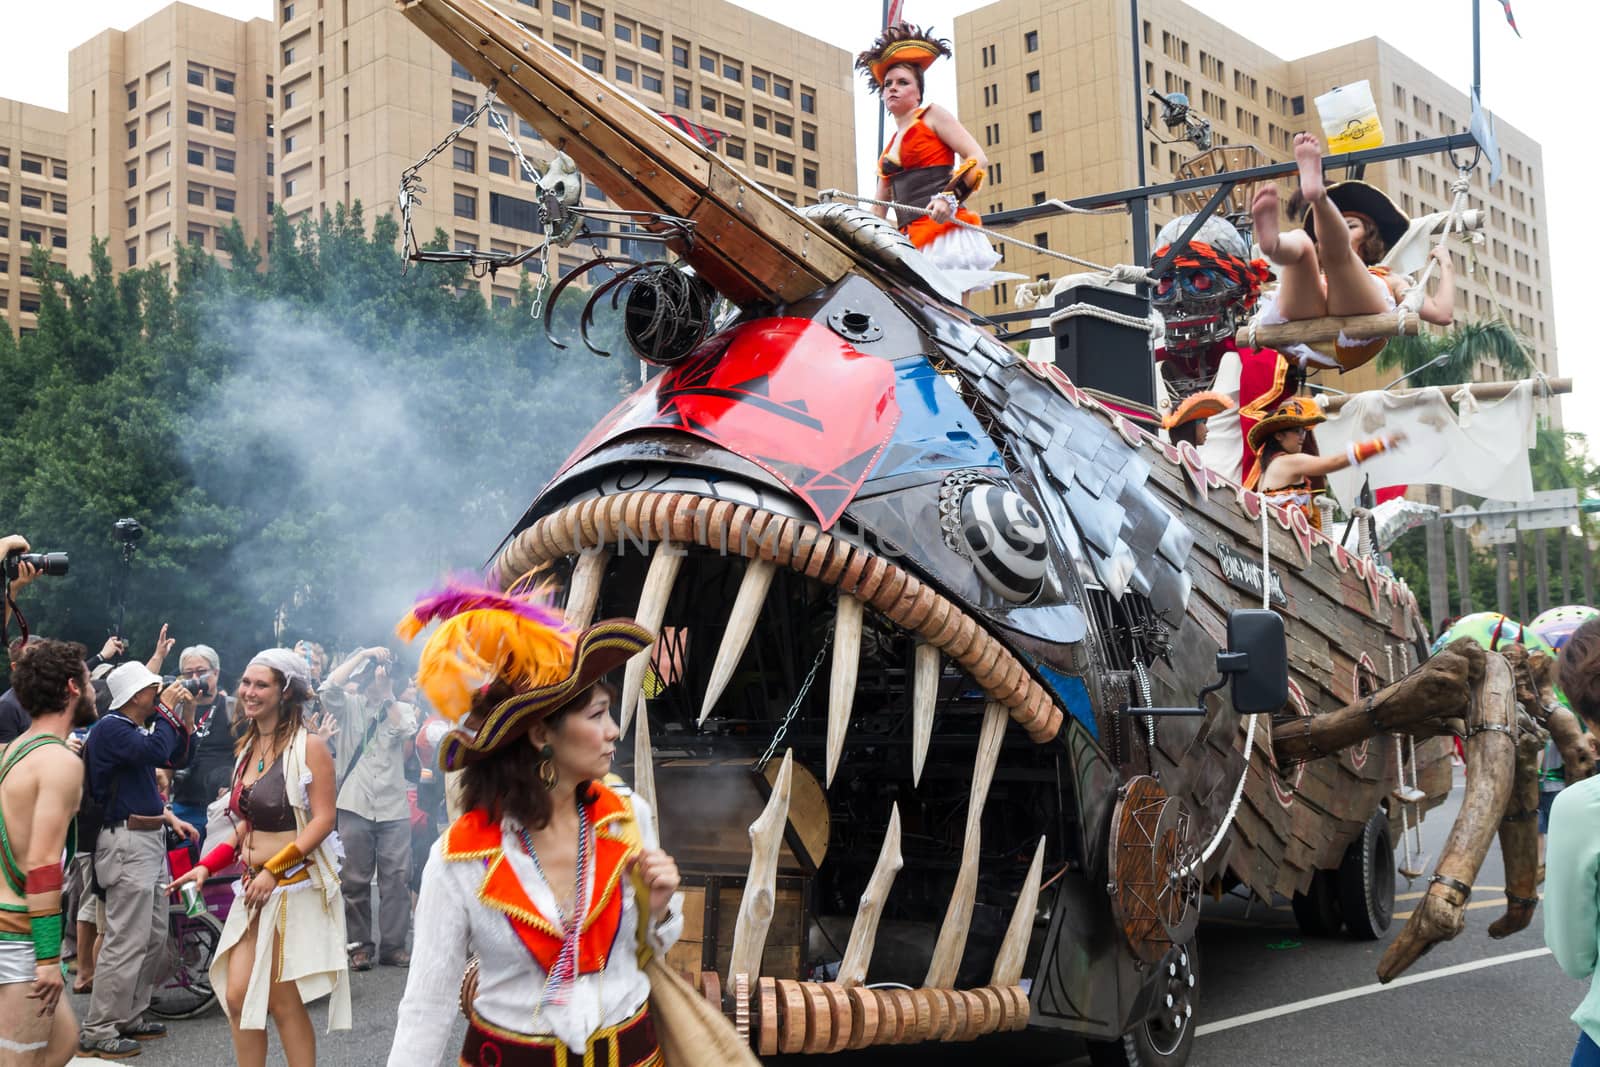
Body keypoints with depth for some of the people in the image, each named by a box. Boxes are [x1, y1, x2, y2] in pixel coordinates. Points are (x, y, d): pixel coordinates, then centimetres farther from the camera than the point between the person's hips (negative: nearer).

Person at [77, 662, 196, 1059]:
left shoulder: (138, 729, 16)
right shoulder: (111, 728, -13)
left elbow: (176, 758, 20)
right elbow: (156, 752, -27)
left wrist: (186, 716, 9)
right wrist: (167, 711, -14)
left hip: (149, 838, 10)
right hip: (127, 842, -10)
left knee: (154, 938, 14)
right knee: (126, 942, -9)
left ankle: (130, 1016, 23)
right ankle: (98, 1032, -3)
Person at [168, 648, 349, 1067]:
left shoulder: (308, 746, -10)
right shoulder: (248, 748, 13)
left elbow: (323, 820, -15)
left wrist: (274, 869, -19)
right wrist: (205, 866, 9)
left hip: (296, 886, -7)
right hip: (254, 888, 7)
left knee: (284, 1003, -2)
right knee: (238, 997, 4)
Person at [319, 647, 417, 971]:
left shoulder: (402, 709, 13)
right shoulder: (349, 706, 9)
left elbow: (405, 730, -8)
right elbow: (329, 688, -11)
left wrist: (387, 694, -2)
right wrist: (362, 655, -9)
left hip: (394, 808, 1)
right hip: (355, 806, -1)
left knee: (397, 878, 0)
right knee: (355, 879, 3)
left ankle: (393, 945, 7)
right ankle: (359, 945, 13)